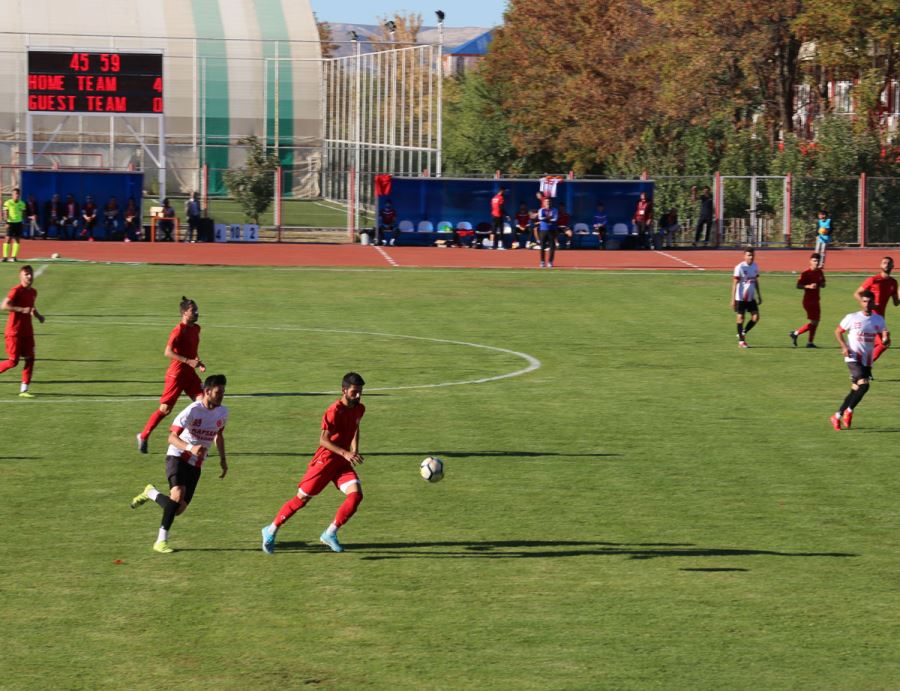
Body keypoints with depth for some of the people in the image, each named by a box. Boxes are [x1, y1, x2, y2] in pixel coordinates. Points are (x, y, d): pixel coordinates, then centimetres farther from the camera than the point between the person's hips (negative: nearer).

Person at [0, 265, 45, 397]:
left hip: (27, 331, 7)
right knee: (13, 361, -8)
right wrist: (22, 310, -31)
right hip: (14, 331, -7)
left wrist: (38, 315, 10)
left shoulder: (33, 292, 11)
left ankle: (24, 389, 1)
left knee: (30, 359, -2)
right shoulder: (17, 290, -14)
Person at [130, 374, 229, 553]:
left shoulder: (222, 412, 3)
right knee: (177, 495, -30)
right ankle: (162, 541, -18)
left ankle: (151, 493, 30)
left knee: (178, 509, 0)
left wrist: (223, 460, 19)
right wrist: (190, 448, -40)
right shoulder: (193, 411, -18)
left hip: (196, 464, 6)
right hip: (178, 457, -6)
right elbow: (172, 437, -23)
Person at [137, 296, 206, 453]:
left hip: (190, 373, 7)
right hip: (176, 374, -7)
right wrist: (188, 361, -28)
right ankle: (143, 436, 19)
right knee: (165, 409, 1)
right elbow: (168, 352, -25)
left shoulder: (196, 328, 9)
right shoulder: (179, 331, -17)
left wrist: (198, 363, 9)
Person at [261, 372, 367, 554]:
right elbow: (323, 440, -24)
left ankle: (330, 534, -3)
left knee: (356, 494, -15)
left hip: (342, 461, 6)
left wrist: (355, 451, 15)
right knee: (302, 498, 0)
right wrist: (345, 453, -33)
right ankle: (271, 531, 17)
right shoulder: (334, 411, -21)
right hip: (325, 459, -6)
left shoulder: (359, 409, 3)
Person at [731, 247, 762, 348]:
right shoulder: (740, 267, -13)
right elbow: (735, 284, -13)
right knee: (741, 318, 1)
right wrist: (733, 300, -17)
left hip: (751, 298, 6)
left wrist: (759, 296, 17)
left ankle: (742, 333, 19)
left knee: (755, 317, -1)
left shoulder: (755, 266, 6)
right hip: (740, 298, -6)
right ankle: (741, 340, 12)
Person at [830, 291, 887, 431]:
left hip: (867, 361, 5)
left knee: (856, 390, 8)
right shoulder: (852, 318, -5)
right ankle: (849, 411, -6)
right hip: (853, 358, -5)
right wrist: (844, 346, -10)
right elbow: (838, 332, 6)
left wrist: (886, 339, -16)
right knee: (864, 385, -22)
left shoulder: (879, 320, 5)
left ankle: (837, 416, 25)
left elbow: (884, 338, 9)